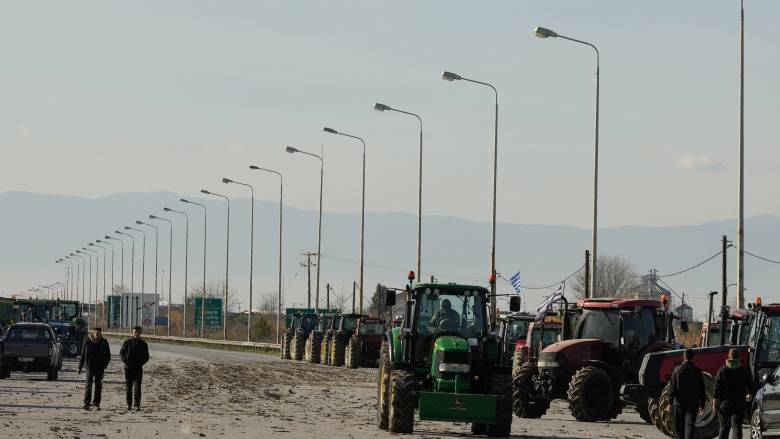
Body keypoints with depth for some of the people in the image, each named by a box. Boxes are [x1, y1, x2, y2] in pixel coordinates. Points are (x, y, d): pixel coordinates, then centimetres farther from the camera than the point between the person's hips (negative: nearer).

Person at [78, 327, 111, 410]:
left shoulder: (104, 342, 1)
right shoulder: (87, 341, -2)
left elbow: (108, 356, 7)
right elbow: (82, 355, 4)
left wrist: (104, 365, -8)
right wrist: (80, 367, 3)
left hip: (99, 368, 2)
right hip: (90, 367, -2)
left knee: (98, 386, 5)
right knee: (88, 385, -9)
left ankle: (96, 403, 13)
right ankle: (86, 403, -10)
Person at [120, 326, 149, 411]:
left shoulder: (143, 344, 5)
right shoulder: (127, 342, 3)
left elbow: (146, 357, 10)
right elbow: (121, 353, 6)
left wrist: (141, 363, -8)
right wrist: (125, 361, -10)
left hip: (138, 369, 0)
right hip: (128, 368, 0)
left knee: (137, 388, -4)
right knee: (128, 387, 3)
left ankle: (137, 405, -2)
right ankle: (129, 404, 10)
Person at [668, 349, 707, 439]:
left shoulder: (677, 369, -3)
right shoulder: (697, 371, -2)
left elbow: (672, 387, -3)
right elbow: (701, 389, 2)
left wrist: (670, 402, 1)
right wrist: (702, 404, 9)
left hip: (679, 402, 1)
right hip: (692, 403, -1)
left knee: (679, 426, 12)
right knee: (690, 425, -5)